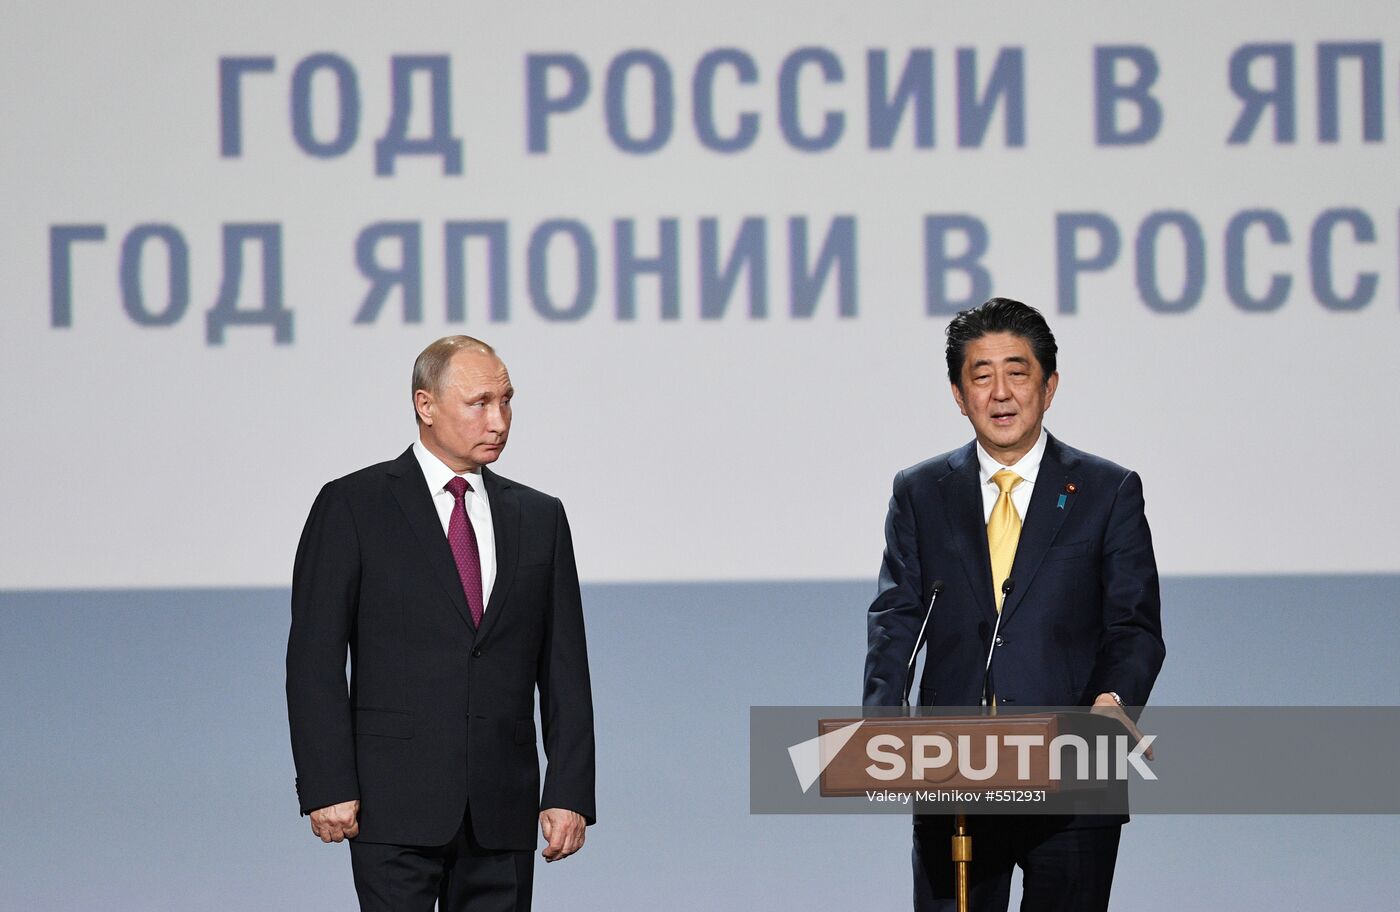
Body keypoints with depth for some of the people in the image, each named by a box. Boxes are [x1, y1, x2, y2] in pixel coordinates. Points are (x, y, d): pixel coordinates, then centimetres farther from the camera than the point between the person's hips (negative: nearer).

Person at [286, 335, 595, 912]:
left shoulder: (539, 518, 13)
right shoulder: (352, 507, 1)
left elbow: (564, 670, 11)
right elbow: (314, 659, -3)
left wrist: (569, 793, 2)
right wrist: (327, 788, -11)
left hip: (503, 815, 4)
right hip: (395, 802, -4)